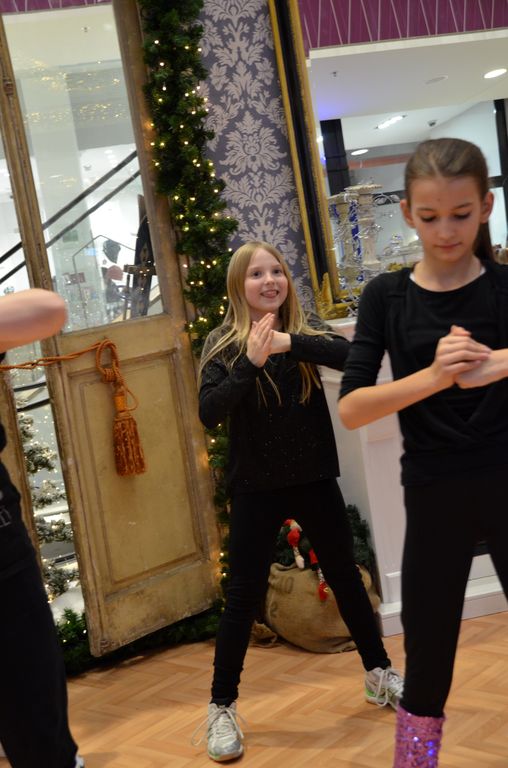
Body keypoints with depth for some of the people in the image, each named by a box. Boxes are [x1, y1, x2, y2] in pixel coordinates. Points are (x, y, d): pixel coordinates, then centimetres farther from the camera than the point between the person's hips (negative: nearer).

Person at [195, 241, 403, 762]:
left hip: (314, 478, 3)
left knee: (345, 576, 15)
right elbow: (208, 413, -18)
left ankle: (380, 674, 34)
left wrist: (290, 343, -30)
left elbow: (352, 356, -19)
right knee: (244, 595, 2)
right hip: (256, 487, -3)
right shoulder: (223, 344, -6)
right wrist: (251, 362, -28)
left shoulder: (305, 330, 0)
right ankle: (221, 708, 14)